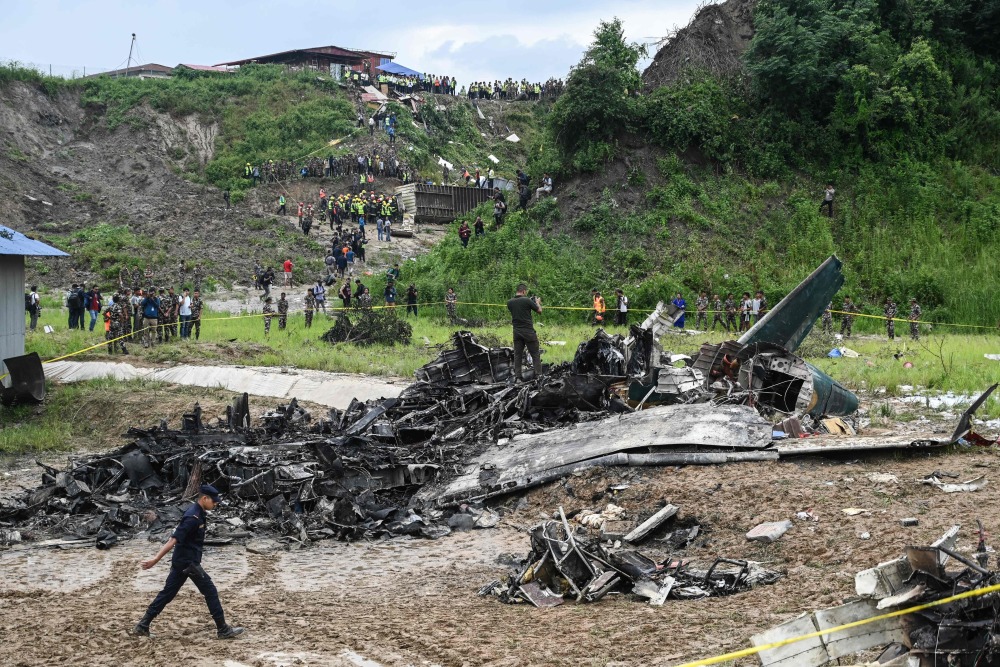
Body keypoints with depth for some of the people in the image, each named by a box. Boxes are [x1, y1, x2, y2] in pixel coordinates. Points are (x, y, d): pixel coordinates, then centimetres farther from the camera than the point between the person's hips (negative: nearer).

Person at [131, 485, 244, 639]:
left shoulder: (199, 513, 7)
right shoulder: (193, 518, -23)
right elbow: (173, 540, -27)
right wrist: (155, 560, -29)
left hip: (182, 561, 10)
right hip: (188, 562, -10)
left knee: (168, 593, 12)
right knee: (210, 591, -1)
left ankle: (142, 626, 14)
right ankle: (223, 630, 5)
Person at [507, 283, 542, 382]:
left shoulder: (510, 303, 1)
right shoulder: (527, 301, -12)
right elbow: (539, 311, -1)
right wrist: (537, 302, 18)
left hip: (517, 332, 4)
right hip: (528, 332, -4)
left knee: (517, 355, 9)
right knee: (535, 354, 4)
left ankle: (517, 377, 6)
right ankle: (538, 375, 2)